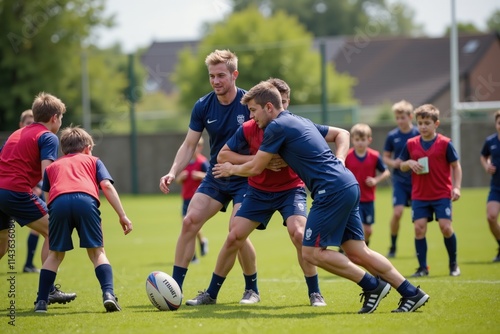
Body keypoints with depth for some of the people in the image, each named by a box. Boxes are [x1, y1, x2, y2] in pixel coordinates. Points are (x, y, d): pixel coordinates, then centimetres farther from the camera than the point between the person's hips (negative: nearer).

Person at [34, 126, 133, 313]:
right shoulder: (92, 161, 31)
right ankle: (108, 293, -10)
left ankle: (41, 301, 13)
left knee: (55, 254, 17)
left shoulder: (52, 166, 36)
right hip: (86, 200, -1)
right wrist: (122, 215, 13)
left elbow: (47, 198, 28)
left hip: (58, 202, 1)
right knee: (97, 252, 10)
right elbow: (107, 186, 16)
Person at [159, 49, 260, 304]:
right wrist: (173, 173, -13)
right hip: (215, 177, 4)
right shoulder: (203, 107, -4)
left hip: (244, 180, -4)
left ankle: (251, 289, 5)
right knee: (189, 222, -9)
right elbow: (189, 145, 1)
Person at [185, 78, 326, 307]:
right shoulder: (249, 129, -13)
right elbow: (222, 155, -7)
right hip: (259, 191, 2)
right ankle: (211, 294, 13)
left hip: (290, 189, -2)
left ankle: (315, 293, -9)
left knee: (298, 234, -24)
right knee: (234, 237, -2)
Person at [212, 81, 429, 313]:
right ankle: (411, 293, 8)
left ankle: (372, 286, -1)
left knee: (312, 252, -4)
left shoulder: (277, 127, -5)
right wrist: (338, 160, 14)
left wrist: (232, 169, 20)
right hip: (348, 184, 9)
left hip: (332, 190, -9)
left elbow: (255, 168, 1)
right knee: (357, 253, 10)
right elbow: (342, 134, 31)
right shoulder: (300, 121, 23)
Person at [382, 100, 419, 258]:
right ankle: (393, 246, 3)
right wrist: (393, 163, -12)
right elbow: (385, 157, 9)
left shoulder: (418, 134, -5)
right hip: (400, 181, 0)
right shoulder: (392, 136, 0)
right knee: (397, 212, -12)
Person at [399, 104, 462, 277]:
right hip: (419, 196, 3)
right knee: (419, 228, -6)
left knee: (446, 227, -8)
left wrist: (456, 187, -8)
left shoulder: (445, 143, -4)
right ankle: (422, 267, 3)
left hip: (442, 194, -3)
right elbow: (402, 166, 13)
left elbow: (456, 166, 2)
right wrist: (409, 163, -10)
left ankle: (453, 264, 12)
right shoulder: (411, 144, 4)